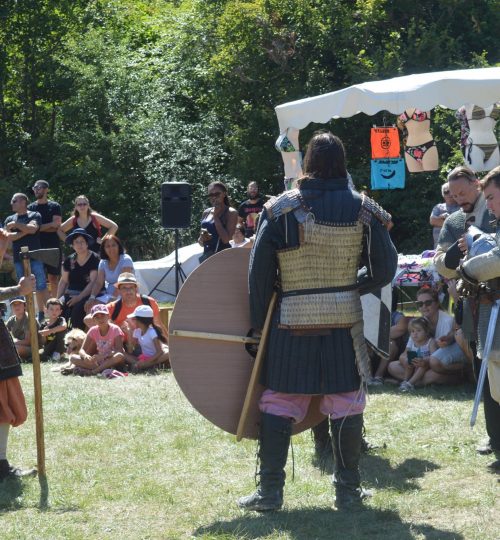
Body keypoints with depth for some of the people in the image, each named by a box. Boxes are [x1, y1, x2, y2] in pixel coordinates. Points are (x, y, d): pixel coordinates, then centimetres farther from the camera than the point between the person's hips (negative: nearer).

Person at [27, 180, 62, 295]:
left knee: (53, 277, -1)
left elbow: (56, 226, -7)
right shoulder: (30, 208, 10)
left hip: (52, 247, -2)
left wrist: (38, 228, -11)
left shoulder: (54, 206, 4)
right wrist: (48, 226, -8)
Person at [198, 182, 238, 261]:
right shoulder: (206, 213, 14)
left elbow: (226, 239, -15)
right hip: (206, 256, 7)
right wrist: (202, 239, -4)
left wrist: (215, 217, -13)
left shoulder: (231, 213, -5)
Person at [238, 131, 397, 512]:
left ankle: (270, 491, 5)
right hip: (345, 320, 1)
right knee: (346, 404, 8)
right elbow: (384, 270, 3)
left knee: (279, 404, 6)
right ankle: (348, 490, 13)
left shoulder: (280, 209, -4)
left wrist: (259, 323, 3)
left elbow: (260, 272, -4)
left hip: (292, 322, -1)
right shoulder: (363, 210, -1)